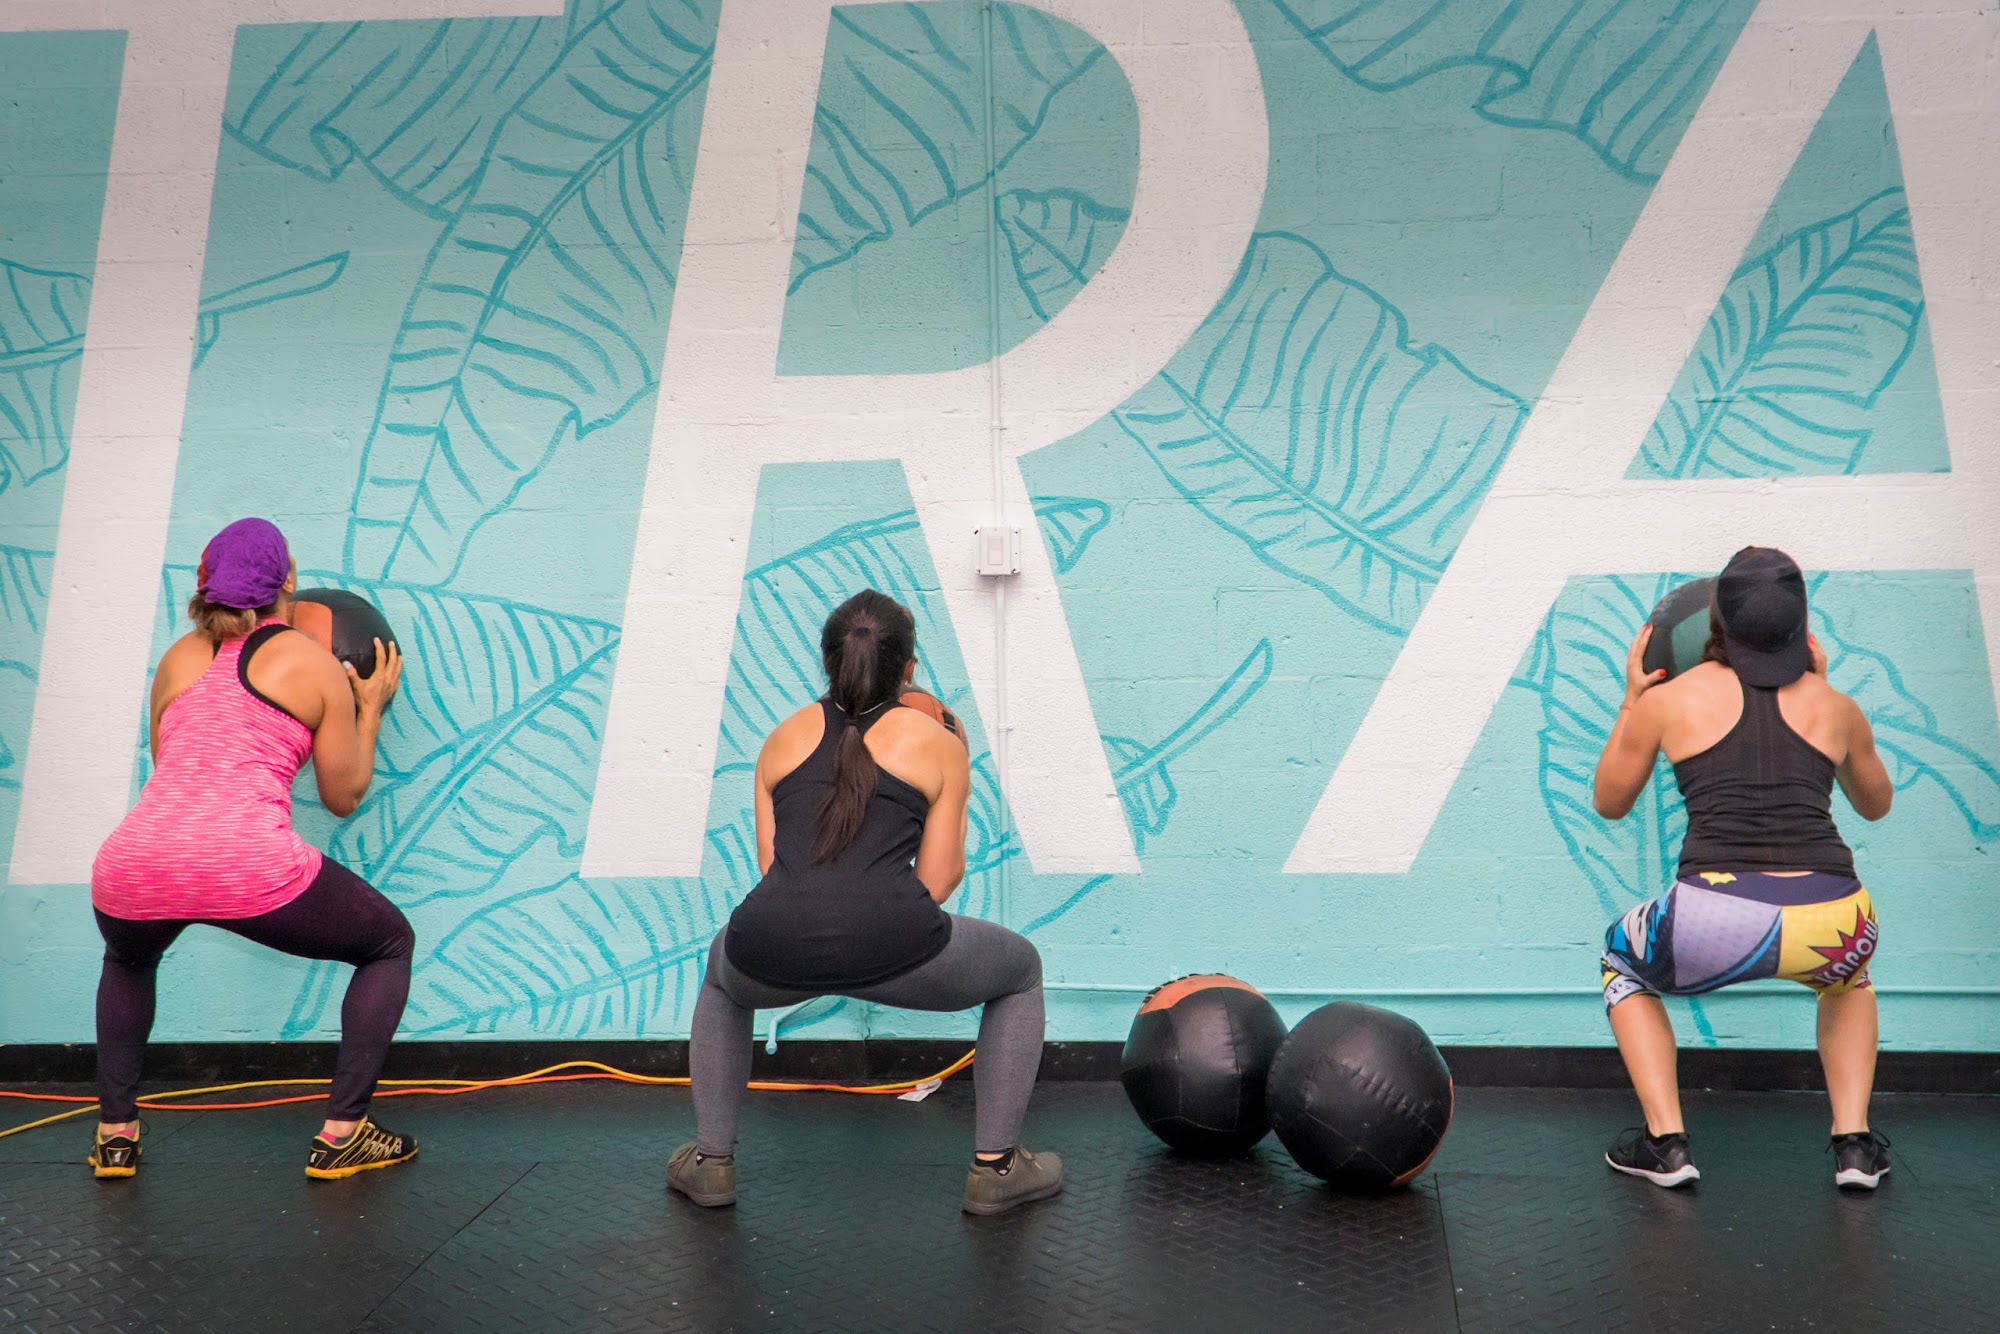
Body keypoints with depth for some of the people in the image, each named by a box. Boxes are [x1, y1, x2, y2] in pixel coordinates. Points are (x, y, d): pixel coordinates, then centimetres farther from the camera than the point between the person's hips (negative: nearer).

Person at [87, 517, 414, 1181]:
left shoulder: (178, 658, 22)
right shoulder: (316, 665, 10)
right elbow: (343, 797, 15)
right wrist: (370, 707, 27)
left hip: (133, 863, 5)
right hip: (248, 864, -5)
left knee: (128, 961, 40)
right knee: (390, 944, 19)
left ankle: (114, 1133, 32)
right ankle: (341, 1134, 10)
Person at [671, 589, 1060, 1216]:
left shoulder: (783, 738, 22)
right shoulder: (938, 745, 15)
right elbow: (936, 881, 13)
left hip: (774, 954, 3)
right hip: (890, 947, -3)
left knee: (723, 978, 40)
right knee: (1021, 971, 27)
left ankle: (710, 1160, 34)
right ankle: (995, 1167, 23)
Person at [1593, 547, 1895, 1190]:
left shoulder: (1669, 699, 9)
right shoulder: (1835, 707, 15)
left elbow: (1609, 803, 23)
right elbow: (1875, 804, 35)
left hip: (1714, 926, -2)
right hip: (1830, 925, 3)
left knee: (1624, 961, 31)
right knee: (1847, 973, 40)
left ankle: (1665, 1143, 19)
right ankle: (1855, 1144, 26)